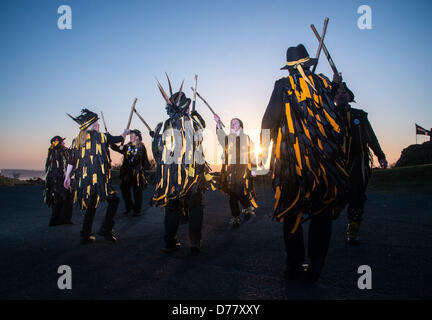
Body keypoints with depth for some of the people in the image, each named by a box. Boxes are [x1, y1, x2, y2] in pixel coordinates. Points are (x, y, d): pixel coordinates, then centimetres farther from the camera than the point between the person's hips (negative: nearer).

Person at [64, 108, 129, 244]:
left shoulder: (77, 140, 11)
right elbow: (118, 139, 14)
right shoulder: (101, 136, -3)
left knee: (91, 205, 18)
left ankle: (85, 236, 19)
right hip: (98, 179, -6)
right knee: (114, 200, 10)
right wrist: (125, 133, 35)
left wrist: (67, 177, 19)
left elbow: (71, 161, 11)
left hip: (82, 180, 6)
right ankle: (105, 229, 1)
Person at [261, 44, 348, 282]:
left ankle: (294, 265, 15)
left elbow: (269, 118, -3)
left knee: (292, 211, 9)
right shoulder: (324, 83, 8)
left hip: (292, 158, -1)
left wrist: (264, 149, 2)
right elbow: (338, 119, 10)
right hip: (325, 157, 1)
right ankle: (315, 267, 13)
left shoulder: (283, 85, 3)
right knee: (322, 212, 10)